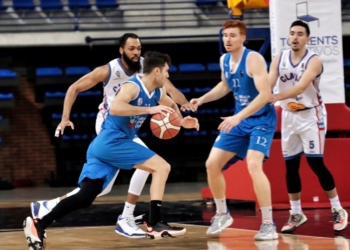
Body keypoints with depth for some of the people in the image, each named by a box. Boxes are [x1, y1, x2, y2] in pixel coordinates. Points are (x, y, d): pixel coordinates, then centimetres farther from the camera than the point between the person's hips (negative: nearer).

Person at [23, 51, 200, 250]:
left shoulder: (157, 92, 14)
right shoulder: (133, 87, -12)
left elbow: (172, 105, 36)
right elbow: (115, 108, -31)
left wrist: (181, 121, 16)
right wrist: (149, 109, -30)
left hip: (104, 145, 9)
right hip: (112, 142, -9)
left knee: (85, 197, 1)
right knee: (162, 166, -11)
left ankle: (38, 225, -4)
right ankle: (155, 224, -13)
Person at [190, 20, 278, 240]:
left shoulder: (253, 59, -21)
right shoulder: (224, 60, 3)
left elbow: (265, 94, -29)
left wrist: (237, 117, -35)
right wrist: (203, 99, 9)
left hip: (261, 120, -8)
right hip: (240, 121, 8)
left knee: (253, 165, -27)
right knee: (212, 164, 5)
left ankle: (269, 224, -21)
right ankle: (222, 214, 24)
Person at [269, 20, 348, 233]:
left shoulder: (314, 61, -16)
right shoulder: (279, 60, 0)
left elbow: (301, 87, -30)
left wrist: (275, 98, -44)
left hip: (311, 115, -5)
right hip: (289, 116, 5)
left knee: (316, 163, -9)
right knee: (290, 165, 6)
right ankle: (296, 214, 16)